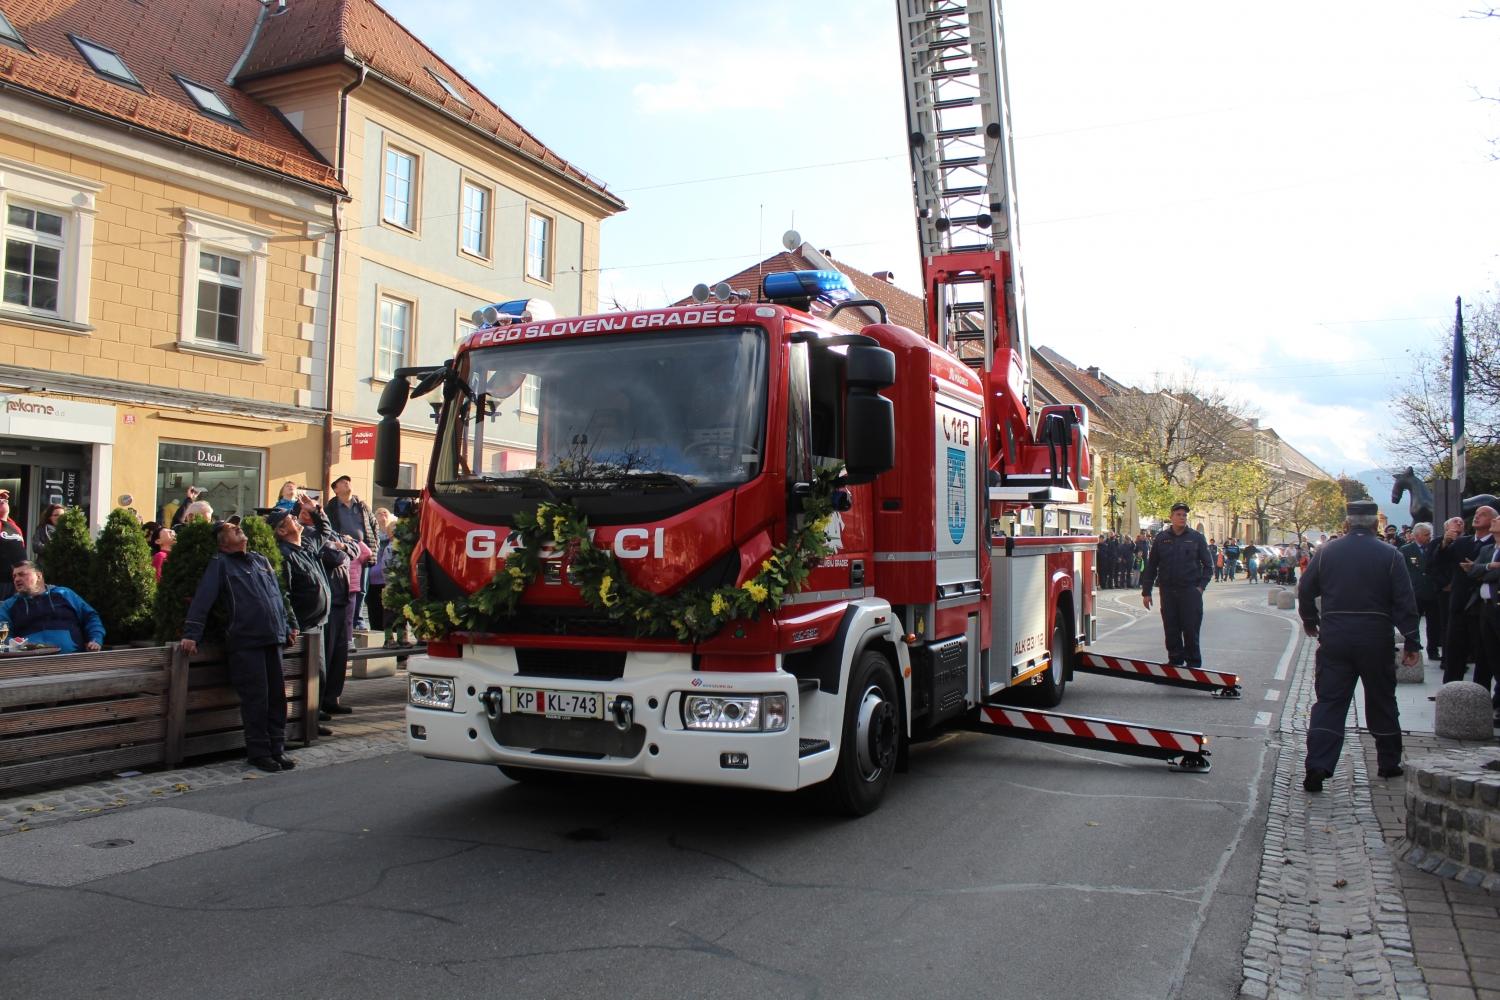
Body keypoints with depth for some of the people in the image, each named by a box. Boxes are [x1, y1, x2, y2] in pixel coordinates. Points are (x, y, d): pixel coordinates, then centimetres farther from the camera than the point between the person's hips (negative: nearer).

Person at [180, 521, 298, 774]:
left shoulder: (261, 560, 20)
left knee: (278, 696, 5)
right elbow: (202, 599, -6)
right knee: (256, 699, -4)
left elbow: (278, 596, 25)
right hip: (245, 643, -5)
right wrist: (191, 634, -14)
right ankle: (258, 752, 6)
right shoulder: (220, 564, 2)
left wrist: (288, 627, 24)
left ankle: (277, 749, 13)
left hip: (273, 640, 5)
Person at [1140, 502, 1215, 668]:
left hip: (1190, 591, -2)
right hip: (1168, 591, 2)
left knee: (1191, 629, -2)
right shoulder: (1161, 538, 6)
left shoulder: (1197, 538, 4)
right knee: (1171, 630, 5)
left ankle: (1193, 663, 8)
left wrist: (1201, 586, -5)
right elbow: (1151, 567, 8)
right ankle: (1175, 660, 16)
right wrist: (1146, 592, 5)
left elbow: (1208, 565, 8)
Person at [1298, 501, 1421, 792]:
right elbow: (1405, 602, -5)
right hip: (1375, 639, -1)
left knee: (1329, 702, 0)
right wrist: (1411, 643, -1)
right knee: (1381, 701, 15)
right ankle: (1389, 763, 28)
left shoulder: (1326, 552, 1)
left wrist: (1310, 621, 23)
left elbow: (1304, 591, 6)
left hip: (1334, 639, 1)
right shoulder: (1390, 555, -3)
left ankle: (1316, 768, -11)